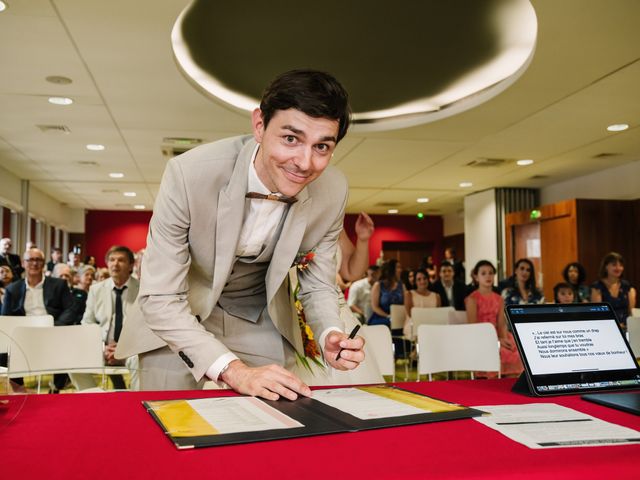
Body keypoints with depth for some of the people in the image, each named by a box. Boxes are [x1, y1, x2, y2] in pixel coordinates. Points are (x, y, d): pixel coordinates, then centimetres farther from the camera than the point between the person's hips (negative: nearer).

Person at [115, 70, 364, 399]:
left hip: (261, 322, 3)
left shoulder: (333, 192, -19)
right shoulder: (189, 173, -30)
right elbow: (159, 299, -26)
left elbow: (318, 286, -4)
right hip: (175, 320, -2)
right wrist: (233, 370, -35)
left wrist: (330, 336, -26)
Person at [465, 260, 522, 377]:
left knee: (517, 350, -20)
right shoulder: (472, 299, -5)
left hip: (497, 336, 5)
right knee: (503, 352, -31)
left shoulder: (499, 299, 12)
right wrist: (496, 340, -18)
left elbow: (501, 324, 5)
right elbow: (473, 326, -11)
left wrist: (504, 338, -16)